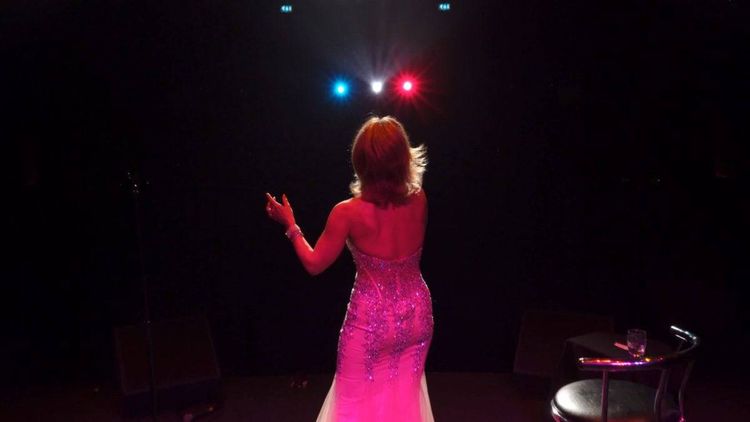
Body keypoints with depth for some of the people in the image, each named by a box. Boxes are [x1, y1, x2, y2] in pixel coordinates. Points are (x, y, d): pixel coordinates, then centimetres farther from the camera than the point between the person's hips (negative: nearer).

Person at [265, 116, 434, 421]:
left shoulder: (348, 213, -21)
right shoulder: (419, 200, -11)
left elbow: (314, 264, -10)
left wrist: (290, 225, 5)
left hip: (371, 319, -3)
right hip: (417, 314, 4)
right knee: (405, 392, 25)